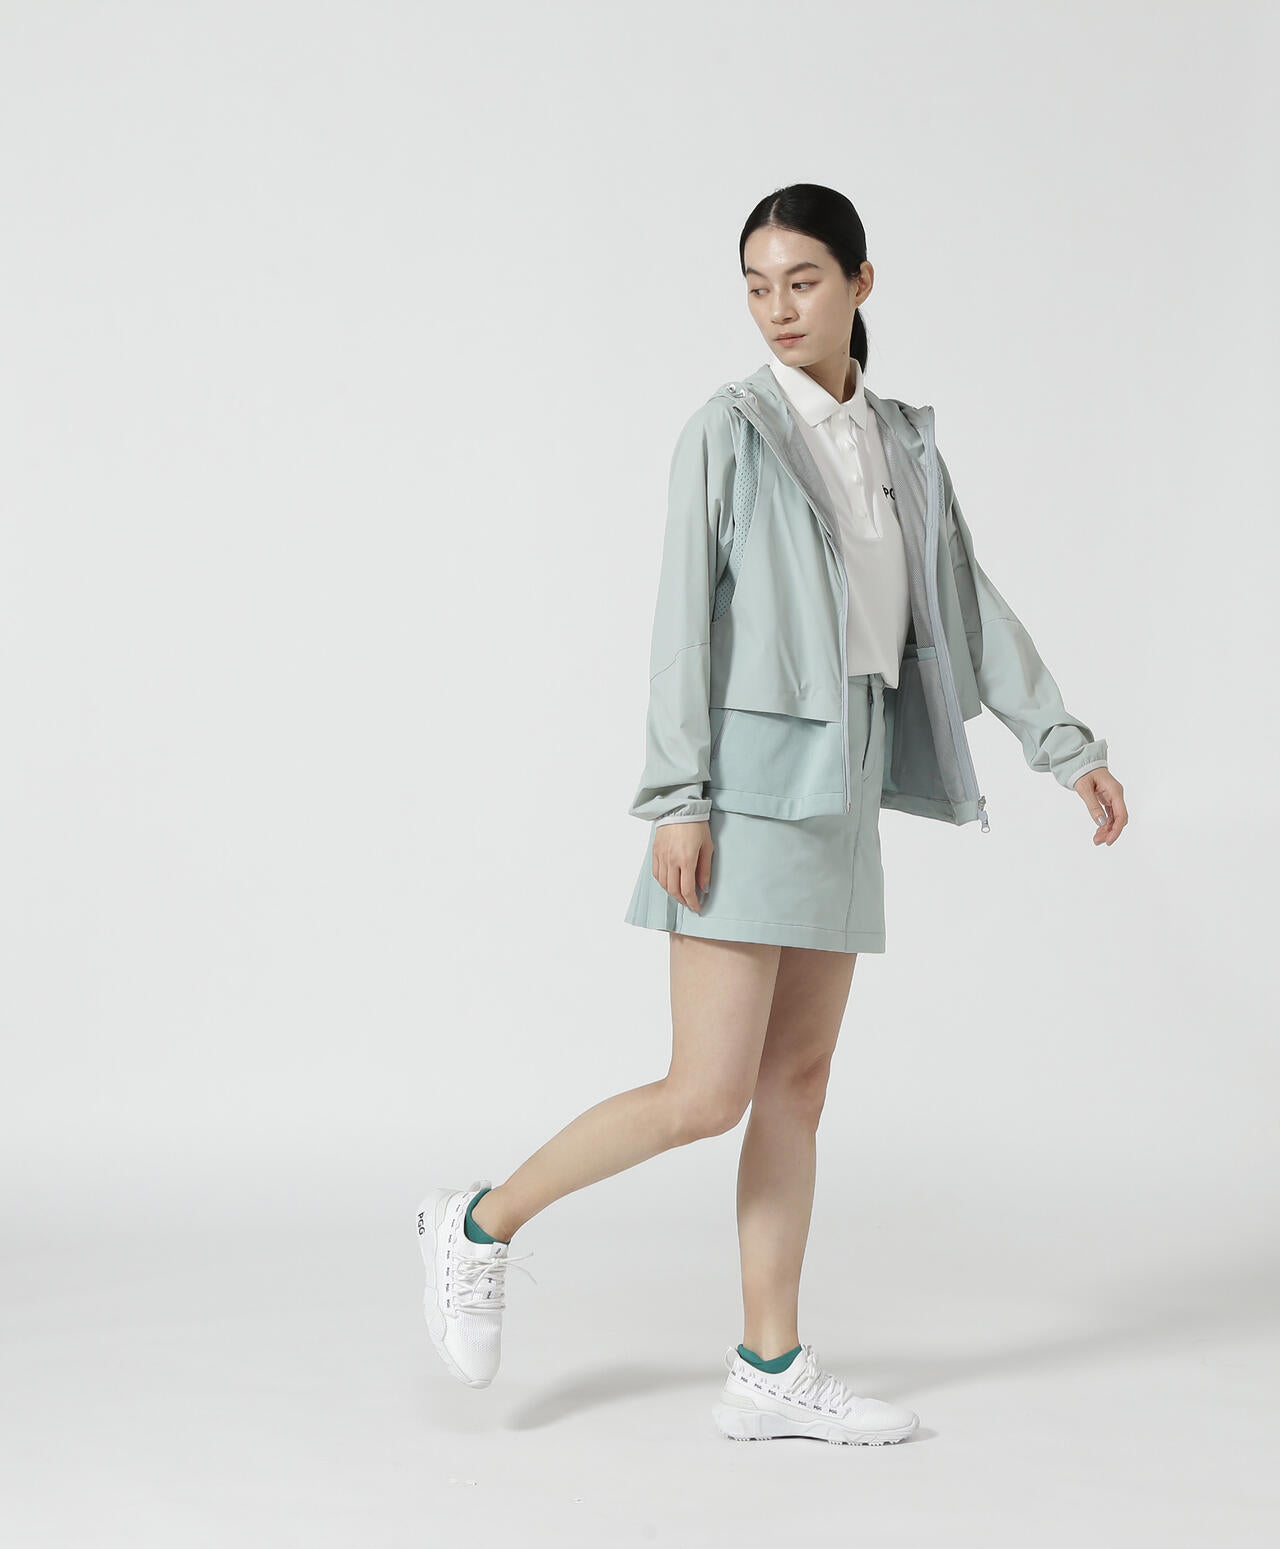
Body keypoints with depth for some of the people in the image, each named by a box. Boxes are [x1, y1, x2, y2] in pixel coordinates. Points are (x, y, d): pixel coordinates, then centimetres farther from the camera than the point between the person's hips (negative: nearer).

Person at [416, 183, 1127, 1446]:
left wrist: (1066, 746, 7)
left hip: (841, 783, 7)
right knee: (706, 1095, -10)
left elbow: (968, 607, 14)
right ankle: (482, 1225, 8)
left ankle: (770, 1371, 13)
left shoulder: (900, 444, 14)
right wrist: (676, 799, -16)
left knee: (798, 1084, 7)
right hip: (750, 775, -7)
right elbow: (683, 620, -10)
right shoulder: (729, 430, -5)